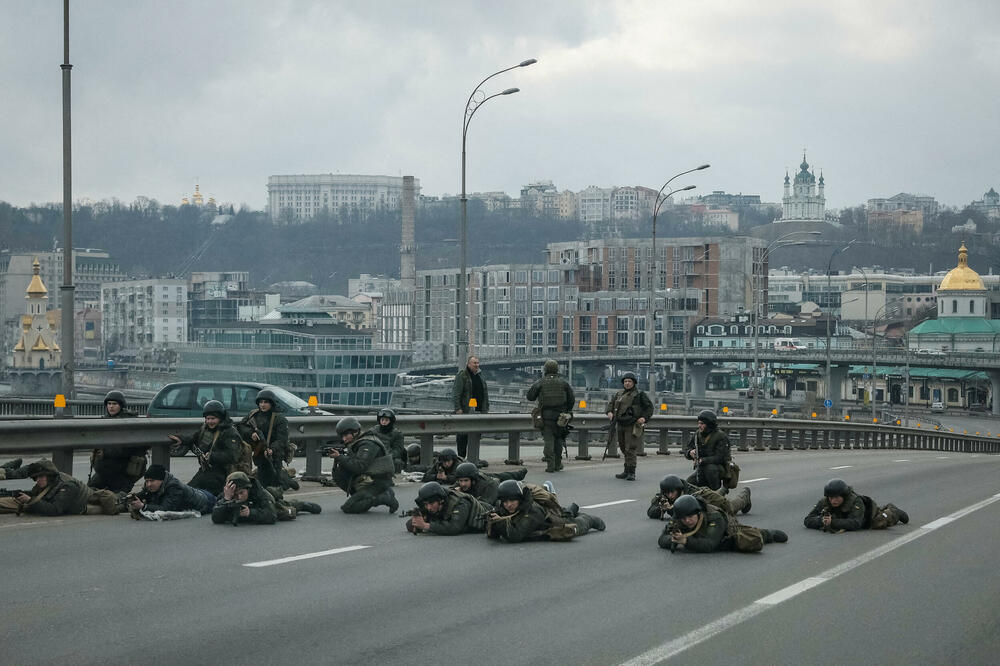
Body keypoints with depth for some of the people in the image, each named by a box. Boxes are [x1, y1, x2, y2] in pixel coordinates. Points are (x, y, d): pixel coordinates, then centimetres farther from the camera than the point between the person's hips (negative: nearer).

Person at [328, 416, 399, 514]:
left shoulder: (367, 445, -16)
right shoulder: (354, 445, 15)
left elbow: (359, 467, -25)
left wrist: (340, 457, -21)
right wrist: (337, 459, -7)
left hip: (377, 484, -9)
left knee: (348, 508, -15)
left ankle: (384, 498, -11)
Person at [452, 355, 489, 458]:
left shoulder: (480, 376, 17)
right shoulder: (461, 376, -5)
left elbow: (485, 393, 23)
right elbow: (456, 393, -11)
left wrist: (486, 408, 16)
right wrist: (457, 408, -18)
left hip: (478, 411, 6)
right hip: (465, 411, -6)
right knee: (462, 434, -3)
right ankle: (461, 457, 2)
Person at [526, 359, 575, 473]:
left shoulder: (540, 383, -3)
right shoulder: (564, 383, 3)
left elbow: (530, 396, 2)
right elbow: (571, 399, 4)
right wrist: (568, 411, 17)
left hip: (546, 415, -2)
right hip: (560, 415, 2)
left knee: (549, 440, 0)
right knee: (558, 439, 14)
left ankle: (550, 465, -8)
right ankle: (558, 464, 18)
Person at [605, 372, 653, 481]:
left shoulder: (640, 394, -2)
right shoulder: (619, 394, 15)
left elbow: (649, 407, 0)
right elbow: (611, 404, 20)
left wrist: (644, 418, -14)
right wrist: (609, 412, -1)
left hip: (633, 426, -7)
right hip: (621, 425, 7)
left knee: (630, 450, -13)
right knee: (624, 449, 12)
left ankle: (631, 473, -12)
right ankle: (626, 472, 20)